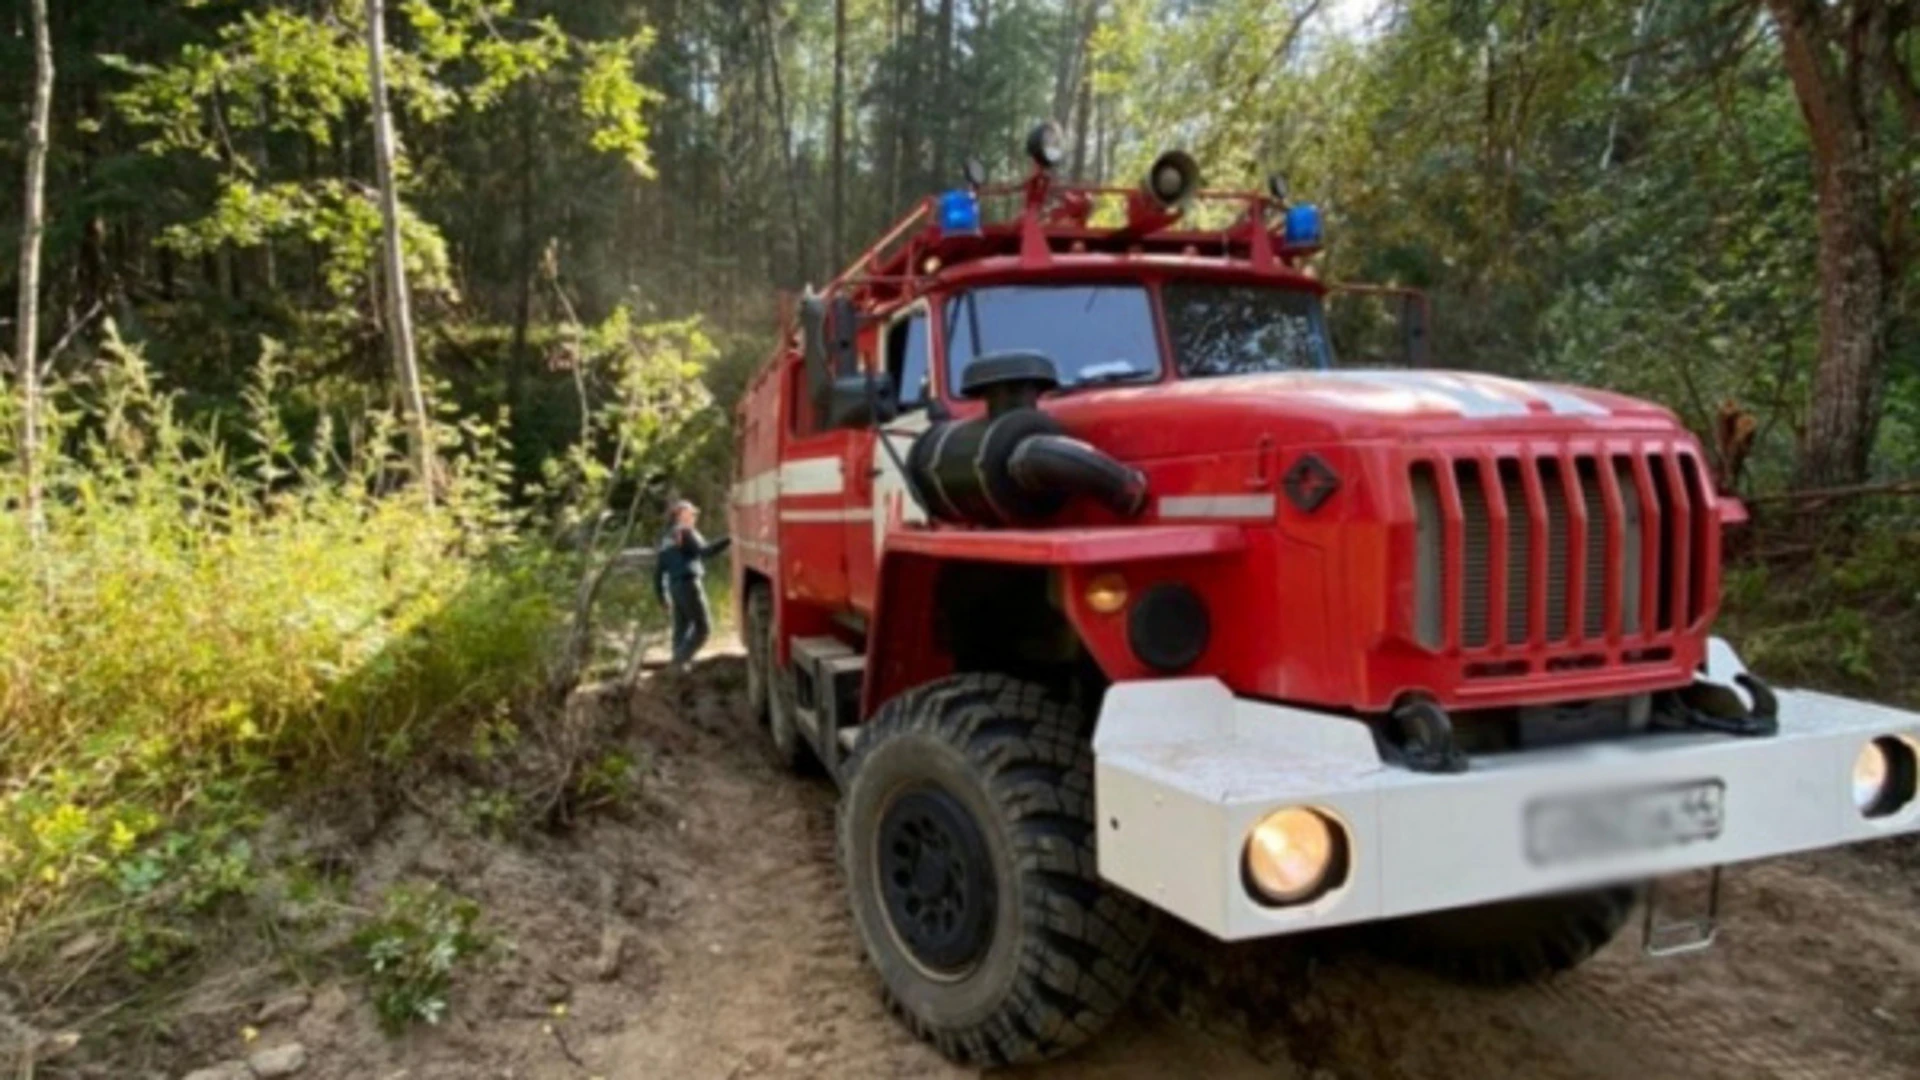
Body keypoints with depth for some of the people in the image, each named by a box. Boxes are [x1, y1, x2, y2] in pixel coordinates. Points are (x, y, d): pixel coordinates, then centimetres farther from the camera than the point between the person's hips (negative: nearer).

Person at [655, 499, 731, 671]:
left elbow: (659, 570, 17)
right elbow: (704, 551, -19)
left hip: (674, 585, 8)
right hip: (689, 582, -8)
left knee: (681, 627, 11)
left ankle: (678, 662, 8)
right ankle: (681, 659, -15)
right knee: (703, 626, -7)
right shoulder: (687, 532, -5)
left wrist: (661, 594, 20)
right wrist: (727, 540, -19)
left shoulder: (666, 539, 18)